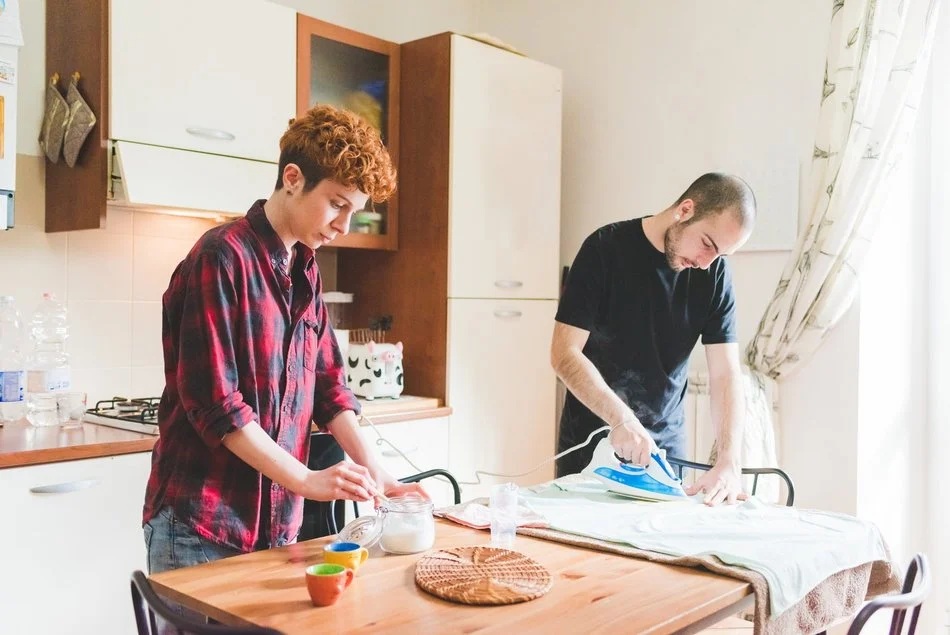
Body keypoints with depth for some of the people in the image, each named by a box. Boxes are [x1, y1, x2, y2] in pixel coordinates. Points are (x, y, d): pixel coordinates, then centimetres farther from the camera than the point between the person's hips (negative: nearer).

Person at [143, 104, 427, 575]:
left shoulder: (305, 273, 9)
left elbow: (328, 385, 10)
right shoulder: (223, 257, -15)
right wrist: (306, 480, -20)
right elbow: (213, 402, -19)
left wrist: (371, 469, -1)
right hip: (200, 525, -7)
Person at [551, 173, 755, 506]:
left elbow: (725, 372, -8)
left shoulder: (715, 273, -5)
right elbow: (564, 353, -19)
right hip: (591, 441, -2)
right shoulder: (606, 249, -15)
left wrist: (729, 462, -20)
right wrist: (621, 418, -30)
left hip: (665, 440, 3)